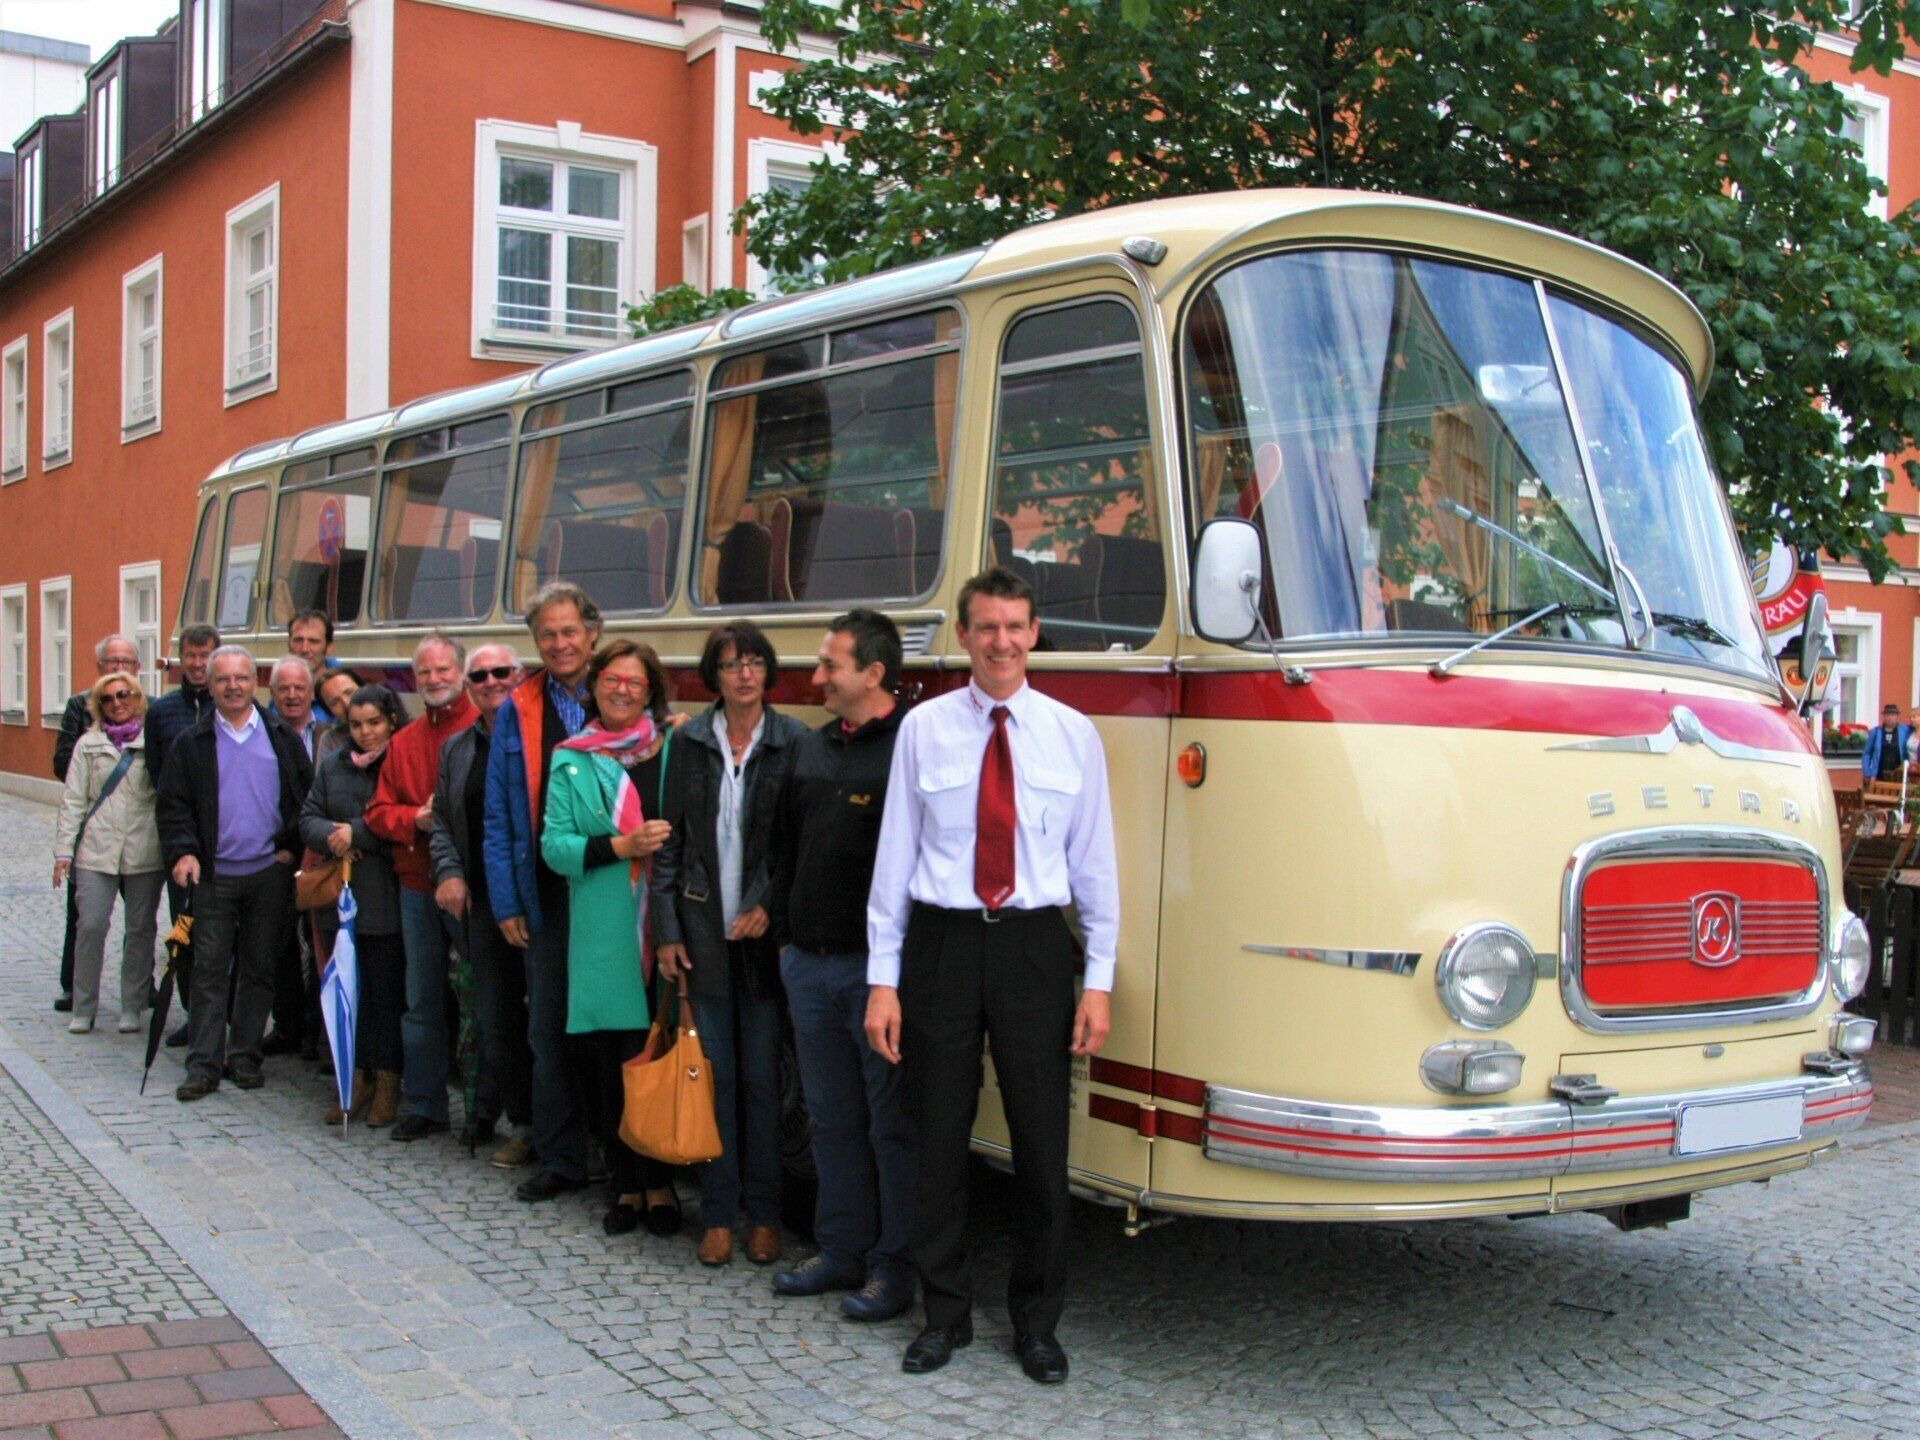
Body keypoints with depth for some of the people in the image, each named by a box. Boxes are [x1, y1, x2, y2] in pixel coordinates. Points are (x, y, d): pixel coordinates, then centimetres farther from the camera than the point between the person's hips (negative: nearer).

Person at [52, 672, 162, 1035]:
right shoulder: (88, 744, 10)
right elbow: (73, 800, 9)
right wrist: (64, 849, 1)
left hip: (144, 852, -1)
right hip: (96, 851, 1)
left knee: (140, 929, 4)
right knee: (91, 927, -4)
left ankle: (132, 1007, 15)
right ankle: (83, 1009, 9)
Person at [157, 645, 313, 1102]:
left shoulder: (282, 739, 9)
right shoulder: (191, 744, 8)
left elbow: (306, 797, 10)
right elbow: (173, 805, 4)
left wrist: (292, 846, -1)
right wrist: (182, 851, -11)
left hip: (270, 873, 1)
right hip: (215, 874, -1)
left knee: (258, 968, 6)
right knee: (210, 969, -2)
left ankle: (244, 1056, 15)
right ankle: (203, 1065, 1)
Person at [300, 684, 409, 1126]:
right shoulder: (333, 765, 14)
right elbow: (308, 819, 11)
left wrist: (358, 833, -14)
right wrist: (333, 837, -9)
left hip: (387, 902, -5)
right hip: (340, 901, 5)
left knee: (387, 992, 2)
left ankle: (388, 1084, 12)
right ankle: (357, 1078, 19)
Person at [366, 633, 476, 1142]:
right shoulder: (403, 743, 15)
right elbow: (379, 811, 13)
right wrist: (417, 818, -6)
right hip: (418, 885, 5)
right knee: (423, 999, 11)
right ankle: (424, 1104, 20)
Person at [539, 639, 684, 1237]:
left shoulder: (671, 750, 9)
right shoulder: (570, 761, 10)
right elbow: (554, 845, 1)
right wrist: (622, 846, -11)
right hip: (602, 930, 1)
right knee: (609, 1059, 2)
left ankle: (658, 1181, 10)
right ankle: (626, 1182, 15)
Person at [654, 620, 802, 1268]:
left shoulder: (793, 743, -1)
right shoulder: (689, 743, 5)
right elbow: (669, 843, 6)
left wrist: (772, 906, -11)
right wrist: (667, 931, 2)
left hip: (765, 930, -1)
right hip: (703, 929, 1)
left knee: (763, 1076, 4)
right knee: (714, 1074, 5)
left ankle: (764, 1213, 15)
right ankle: (718, 1213, 15)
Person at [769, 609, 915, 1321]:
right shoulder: (808, 750, 14)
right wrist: (787, 931, 17)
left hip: (878, 967, -7)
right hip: (809, 964, 7)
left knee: (893, 1123, 2)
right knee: (833, 1119, 16)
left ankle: (896, 1266, 12)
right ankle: (842, 1250, 27)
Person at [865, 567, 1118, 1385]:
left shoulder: (1072, 734, 3)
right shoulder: (924, 729, 1)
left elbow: (1094, 859, 5)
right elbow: (895, 855, 2)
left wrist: (1099, 979, -1)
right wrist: (882, 979, -1)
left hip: (1034, 945, 0)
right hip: (942, 943, 0)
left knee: (1042, 1139, 6)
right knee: (939, 1137, 8)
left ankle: (1036, 1321, 23)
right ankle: (945, 1312, 26)